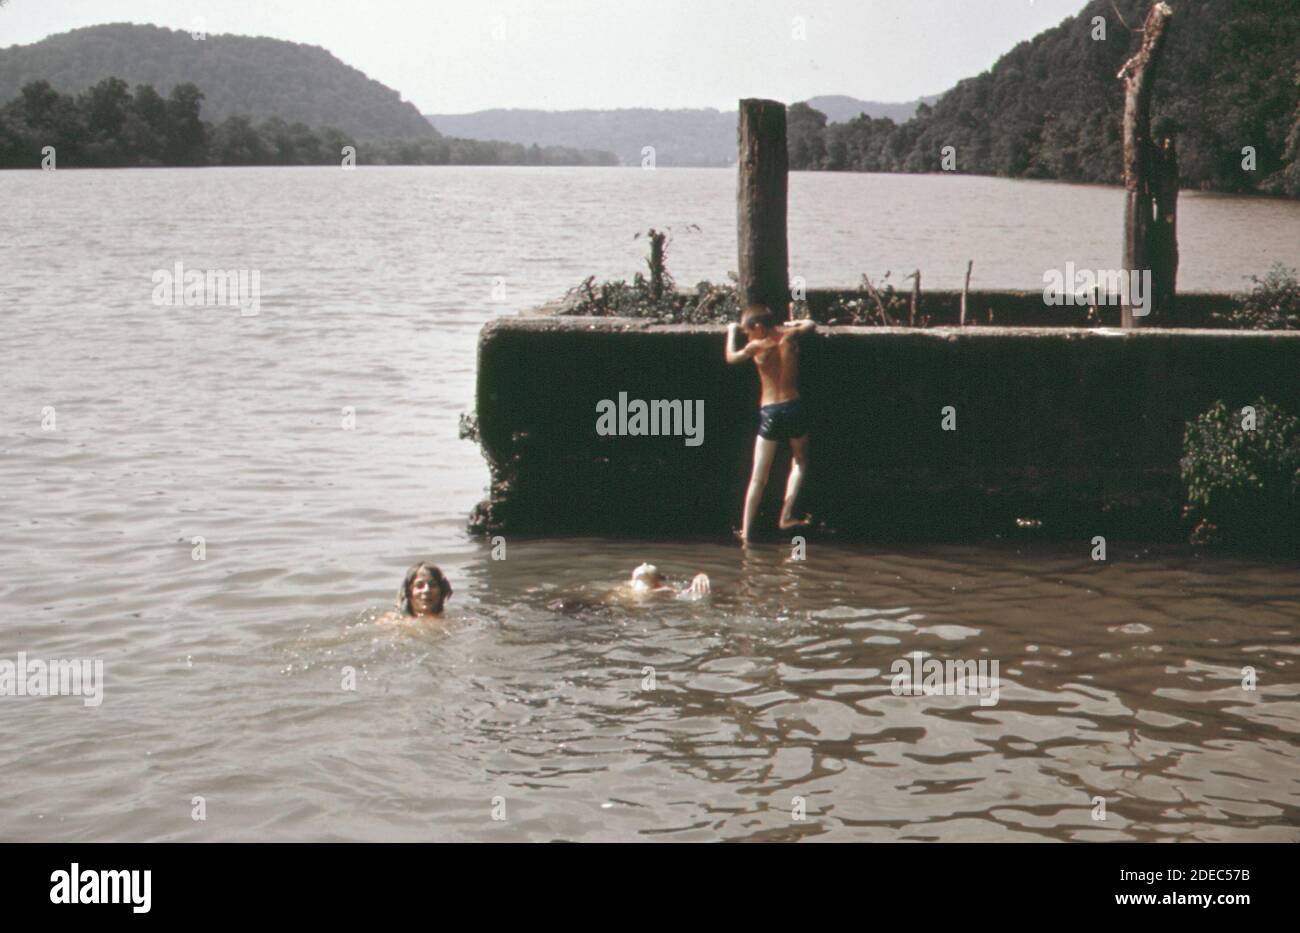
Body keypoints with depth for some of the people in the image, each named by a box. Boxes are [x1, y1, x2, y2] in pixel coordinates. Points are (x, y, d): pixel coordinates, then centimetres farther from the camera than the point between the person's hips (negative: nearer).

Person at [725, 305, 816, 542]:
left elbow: (731, 357, 12)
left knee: (758, 477, 5)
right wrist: (793, 325, 37)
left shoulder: (757, 347, -7)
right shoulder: (790, 336, 2)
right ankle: (786, 515, 7)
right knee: (800, 462, 22)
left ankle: (746, 530, 5)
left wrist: (732, 331, 25)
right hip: (794, 407, 2)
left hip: (770, 413, -2)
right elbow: (810, 325, 23)